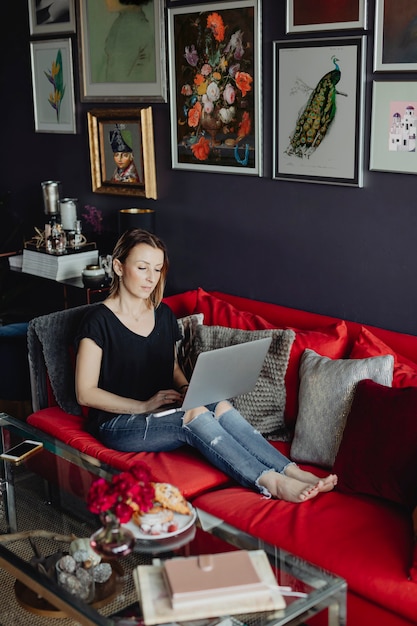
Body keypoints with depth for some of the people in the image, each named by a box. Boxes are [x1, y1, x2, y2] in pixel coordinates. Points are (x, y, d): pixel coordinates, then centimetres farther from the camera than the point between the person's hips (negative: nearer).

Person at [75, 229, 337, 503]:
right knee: (194, 414, -33)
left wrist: (185, 388, -2)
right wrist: (143, 406, -19)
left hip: (162, 410, 6)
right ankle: (271, 482, -40)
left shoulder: (164, 314, 10)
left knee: (220, 406, -25)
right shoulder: (99, 321, -10)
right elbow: (85, 393, -11)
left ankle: (292, 471, -36)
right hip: (119, 423, -6)